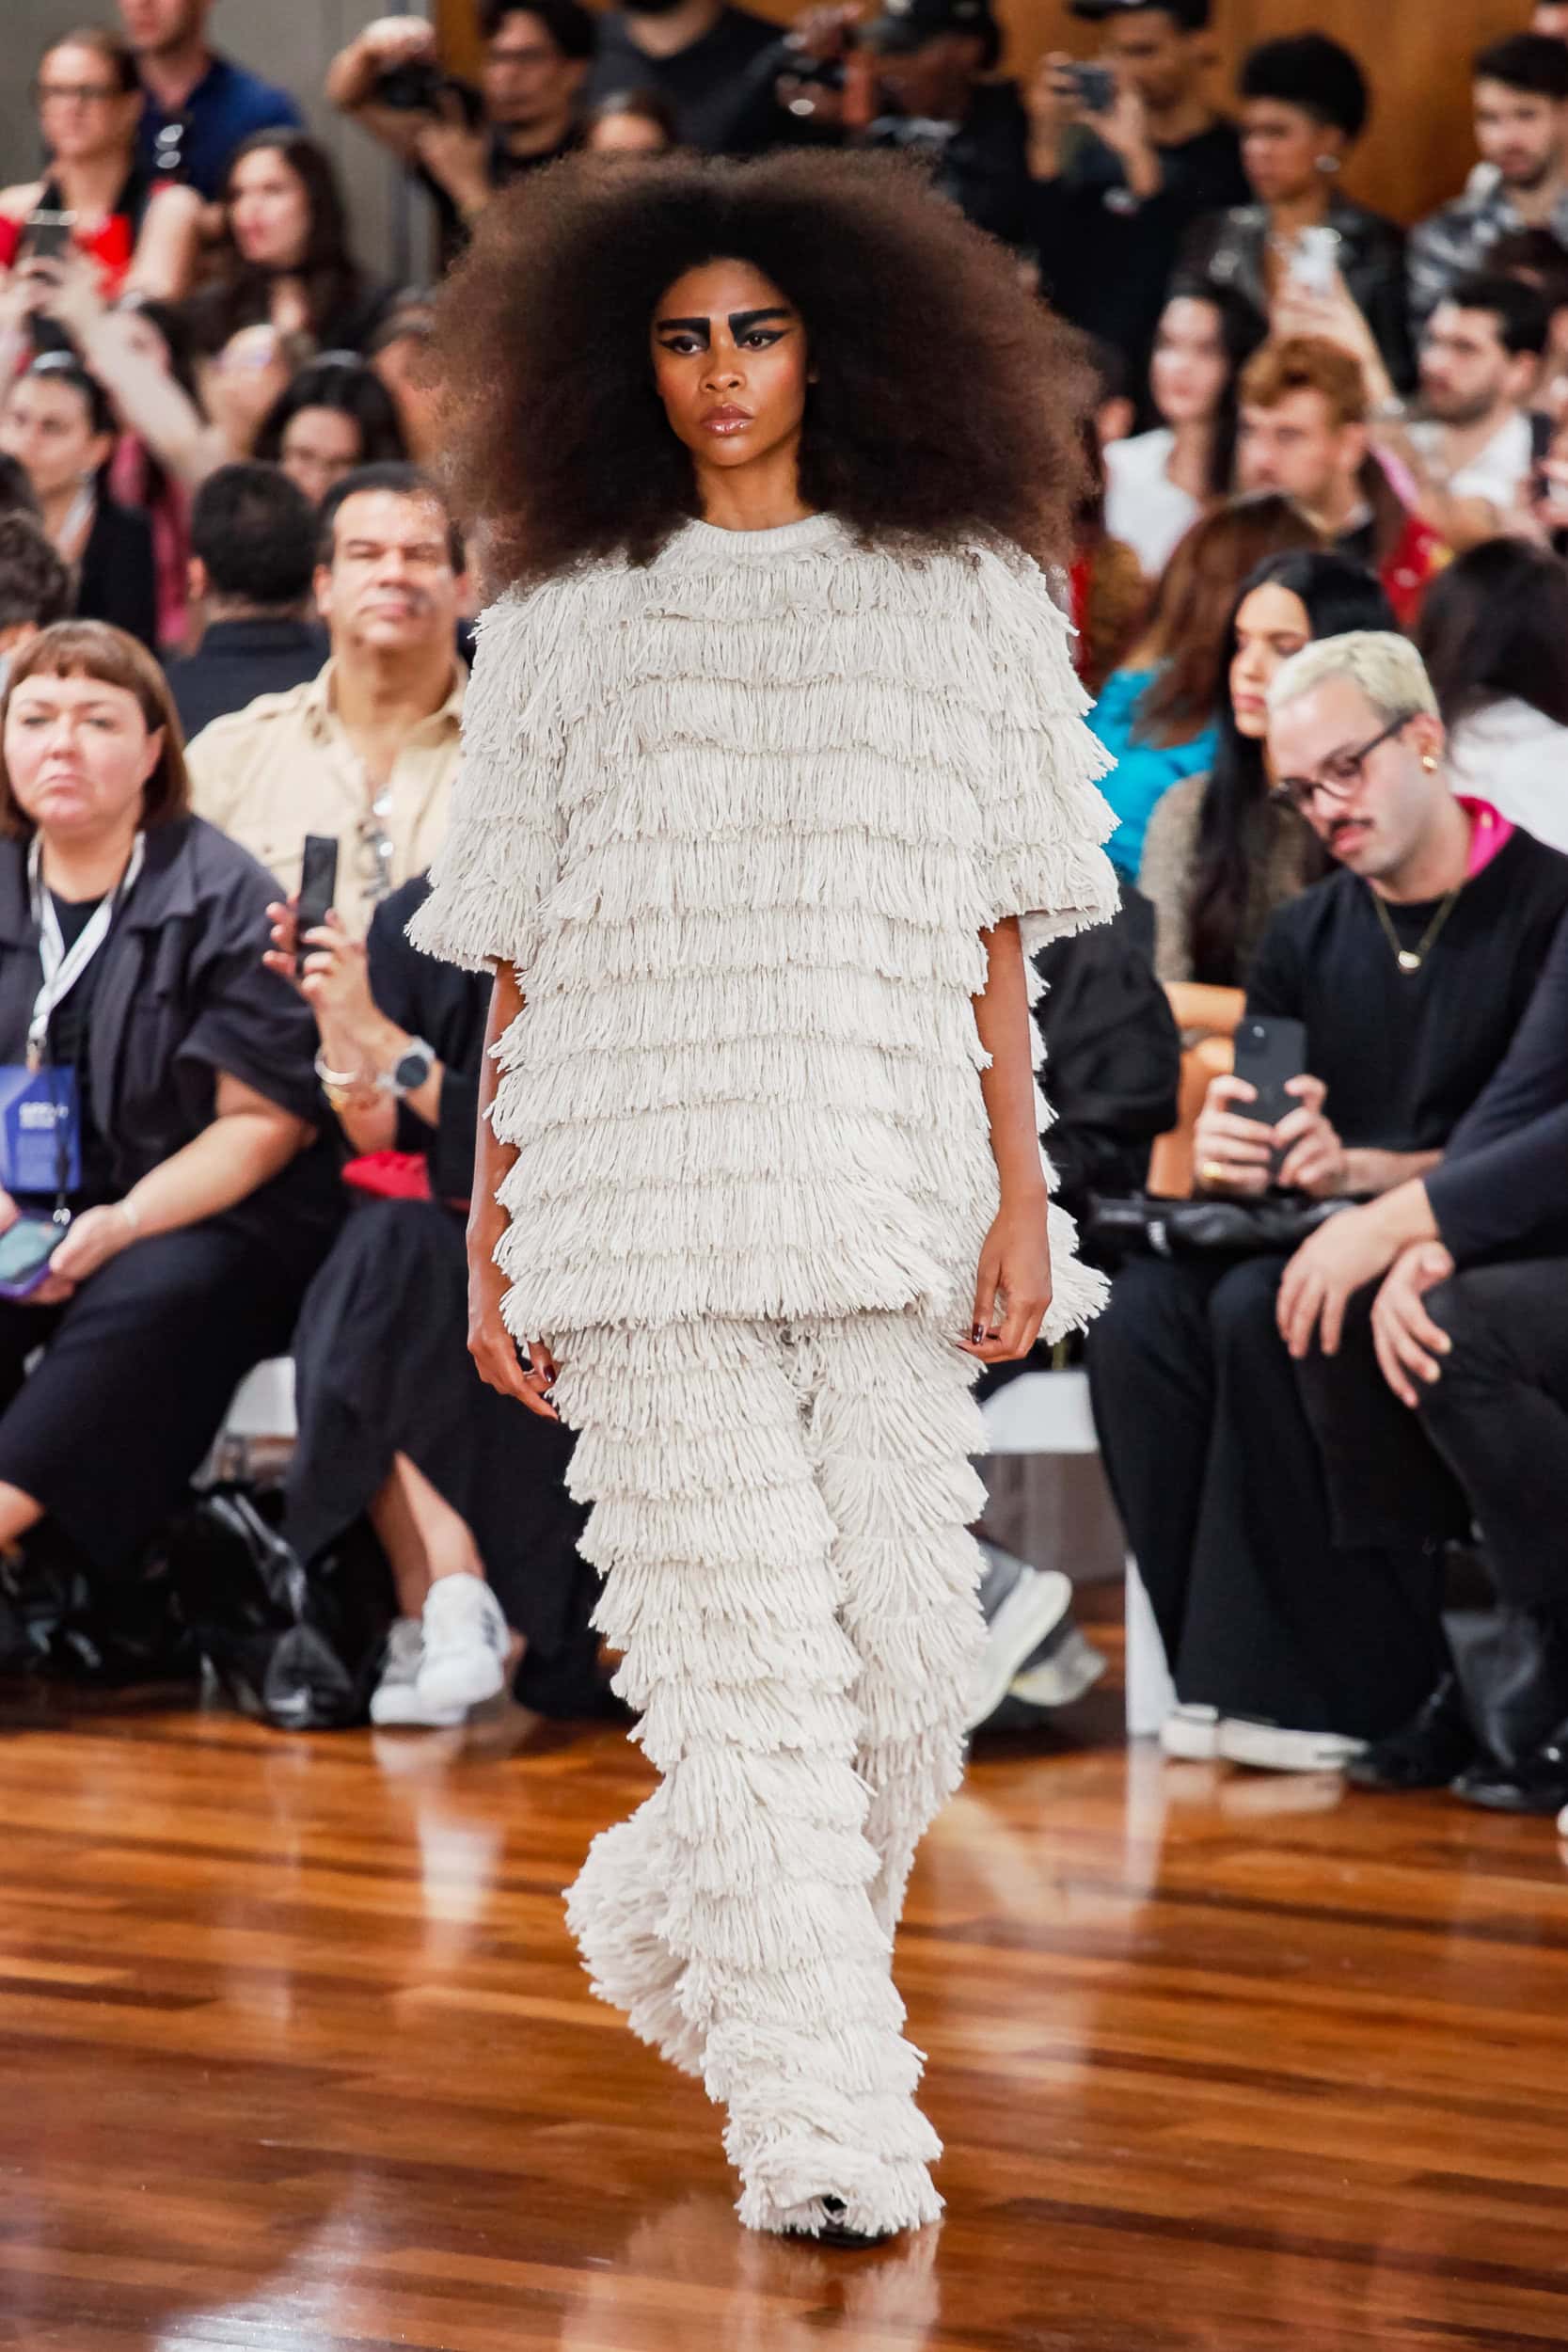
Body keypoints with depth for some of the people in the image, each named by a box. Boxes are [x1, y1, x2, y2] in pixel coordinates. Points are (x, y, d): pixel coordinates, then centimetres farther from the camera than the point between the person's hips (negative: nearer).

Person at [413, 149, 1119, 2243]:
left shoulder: (960, 599, 12)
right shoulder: (567, 621, 12)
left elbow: (995, 934, 9)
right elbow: (513, 965, 11)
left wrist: (1020, 1196, 1)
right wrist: (490, 1241, 6)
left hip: (886, 1196, 1)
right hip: (642, 1186, -1)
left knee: (907, 1661, -3)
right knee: (747, 1656, -9)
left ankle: (672, 1926, 25)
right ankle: (828, 2117, -7)